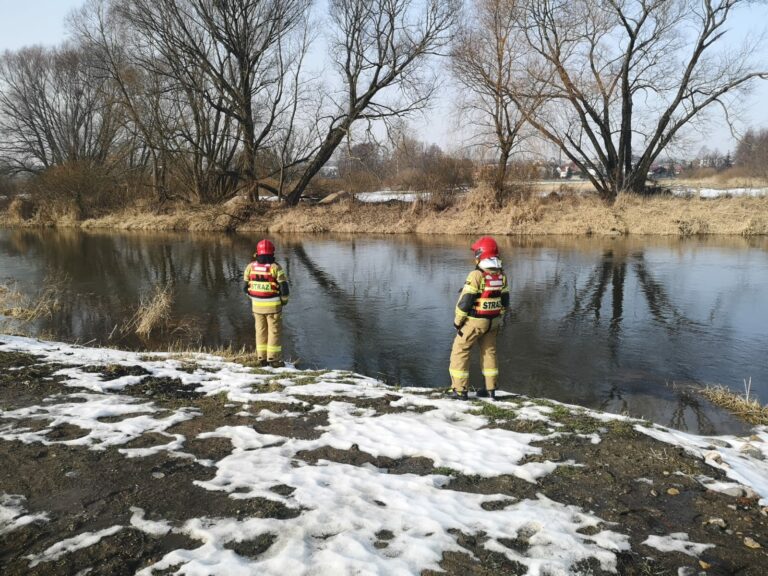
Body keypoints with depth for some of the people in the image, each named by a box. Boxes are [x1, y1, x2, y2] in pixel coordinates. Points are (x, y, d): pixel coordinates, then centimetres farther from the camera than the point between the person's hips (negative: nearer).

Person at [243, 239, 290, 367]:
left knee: (261, 331, 15)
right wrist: (284, 300, 5)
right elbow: (284, 287, -13)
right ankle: (273, 359, 8)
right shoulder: (275, 267, -14)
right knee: (274, 331, 6)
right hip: (273, 305, -4)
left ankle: (262, 358, 19)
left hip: (257, 305, 4)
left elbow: (245, 286, 6)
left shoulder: (250, 266, -2)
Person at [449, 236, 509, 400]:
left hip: (475, 320, -6)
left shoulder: (476, 275, -19)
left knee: (460, 350, 5)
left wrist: (458, 320, -8)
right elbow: (504, 300, 9)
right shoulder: (501, 275, 2)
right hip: (493, 320, 6)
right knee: (489, 351, 18)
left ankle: (460, 389, 4)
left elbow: (465, 301, -19)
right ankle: (490, 389, 23)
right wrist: (498, 319, 19)